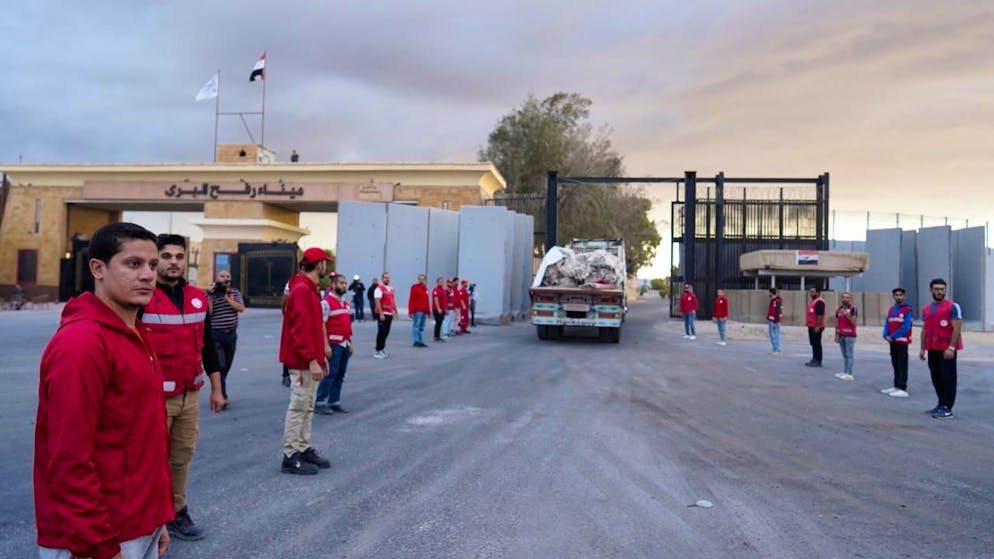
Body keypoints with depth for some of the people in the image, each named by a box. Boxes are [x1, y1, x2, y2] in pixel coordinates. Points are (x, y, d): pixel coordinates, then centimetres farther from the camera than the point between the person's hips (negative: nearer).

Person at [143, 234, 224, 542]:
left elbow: (207, 346, 14)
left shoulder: (198, 297, 7)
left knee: (182, 457, 15)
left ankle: (177, 512, 29)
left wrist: (216, 389, 14)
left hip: (190, 396, 6)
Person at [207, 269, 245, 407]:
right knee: (220, 365, -11)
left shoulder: (235, 292, 7)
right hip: (216, 335, -4)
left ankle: (219, 391, 28)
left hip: (231, 334, 4)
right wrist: (211, 296, -17)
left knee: (227, 366, 11)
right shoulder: (212, 293, -1)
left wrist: (227, 297, -15)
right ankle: (222, 396, -11)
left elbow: (241, 308, -9)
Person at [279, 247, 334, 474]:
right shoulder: (302, 290, -17)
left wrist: (320, 355, 19)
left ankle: (304, 449, 23)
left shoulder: (308, 289, 15)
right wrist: (312, 360, -24)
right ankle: (290, 457, 3)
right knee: (298, 408, -4)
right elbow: (301, 328, -23)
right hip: (303, 362, -10)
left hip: (310, 359, 10)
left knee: (307, 408, 15)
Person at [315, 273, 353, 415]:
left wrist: (350, 343, 16)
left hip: (345, 344, 8)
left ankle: (334, 402, 18)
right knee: (330, 373, -7)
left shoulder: (346, 302, 15)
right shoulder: (326, 302, -9)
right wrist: (326, 345, -19)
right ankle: (319, 403, 0)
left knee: (340, 375, 10)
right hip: (334, 344, -8)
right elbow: (322, 324, -14)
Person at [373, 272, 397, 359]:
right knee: (381, 332, -5)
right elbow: (377, 301, -17)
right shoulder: (379, 288, -11)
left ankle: (382, 348, 23)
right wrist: (381, 314, -22)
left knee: (386, 332, 12)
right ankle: (378, 351, 0)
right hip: (382, 314, -8)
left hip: (390, 313, 8)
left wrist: (396, 311, 20)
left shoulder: (391, 288, 14)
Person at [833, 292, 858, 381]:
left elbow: (853, 322, -13)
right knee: (844, 355, 13)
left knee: (850, 355, -5)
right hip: (841, 335, 7)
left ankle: (849, 374, -4)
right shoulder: (838, 309, 13)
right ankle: (844, 372, 19)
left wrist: (847, 314, -23)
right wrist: (836, 334, 11)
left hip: (850, 335, -6)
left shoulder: (853, 308, -6)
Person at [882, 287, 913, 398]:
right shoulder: (891, 310, 15)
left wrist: (893, 336, -15)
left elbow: (906, 327, -16)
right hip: (892, 342, 7)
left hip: (902, 342, -7)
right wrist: (886, 336, -4)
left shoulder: (908, 310, -8)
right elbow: (887, 324, 13)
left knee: (902, 366, -8)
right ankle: (896, 386, 21)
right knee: (895, 364, 13)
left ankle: (903, 389, -9)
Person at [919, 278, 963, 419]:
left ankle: (947, 409, -4)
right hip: (932, 349, 7)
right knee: (936, 378, 12)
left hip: (947, 349, -7)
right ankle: (941, 404, 23)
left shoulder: (952, 307, -7)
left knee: (948, 378, -4)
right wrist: (922, 349, 13)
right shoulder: (926, 309, 13)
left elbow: (957, 328, -13)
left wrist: (951, 347, -20)